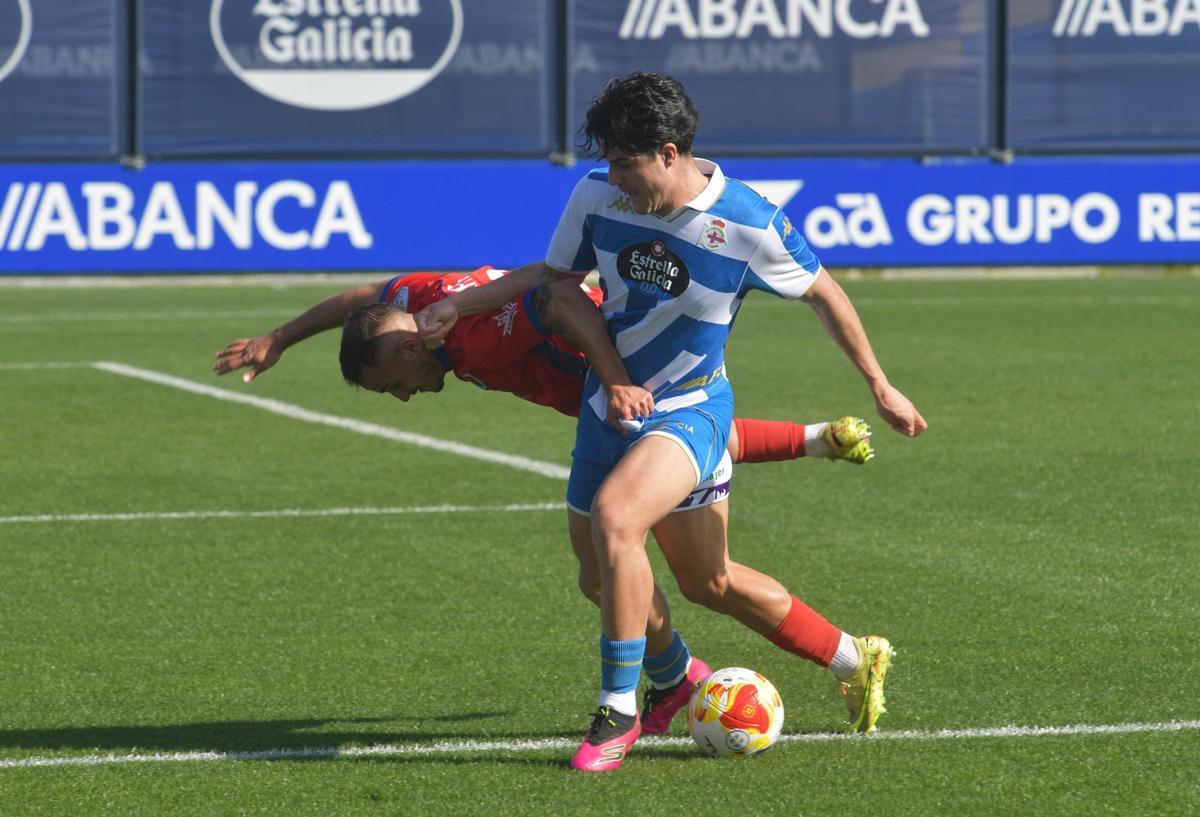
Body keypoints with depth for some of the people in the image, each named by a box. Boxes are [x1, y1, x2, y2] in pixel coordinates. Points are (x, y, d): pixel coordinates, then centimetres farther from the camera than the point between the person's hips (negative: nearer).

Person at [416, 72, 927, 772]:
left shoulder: (748, 225, -20)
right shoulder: (597, 197, -9)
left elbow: (823, 294, -3)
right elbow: (557, 273, 11)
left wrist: (880, 387, 4)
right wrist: (461, 303, 0)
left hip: (688, 408, -6)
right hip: (609, 402, 6)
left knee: (615, 516, -33)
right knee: (708, 581, 14)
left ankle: (619, 711, -22)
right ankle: (854, 661, 34)